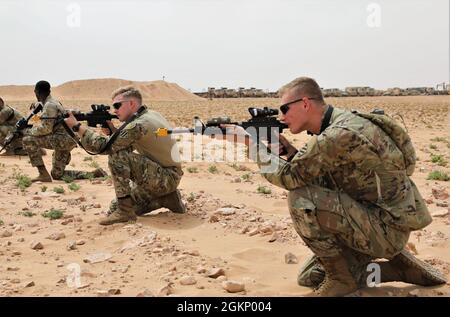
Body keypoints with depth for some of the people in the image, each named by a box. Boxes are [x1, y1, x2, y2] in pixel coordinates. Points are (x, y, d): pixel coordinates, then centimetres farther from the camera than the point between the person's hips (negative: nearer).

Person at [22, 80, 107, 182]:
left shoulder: (49, 105, -12)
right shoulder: (54, 102, 18)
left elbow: (46, 129, -18)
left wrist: (29, 131, -6)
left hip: (63, 139, -10)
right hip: (65, 140, 10)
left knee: (28, 140, -13)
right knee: (57, 174, 16)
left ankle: (43, 174, -13)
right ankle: (94, 174, 8)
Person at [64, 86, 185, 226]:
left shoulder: (139, 125, -21)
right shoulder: (151, 115, 10)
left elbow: (105, 146, -21)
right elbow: (127, 147, 15)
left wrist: (77, 126, -15)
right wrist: (110, 127, 1)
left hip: (167, 178, -9)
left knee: (116, 156, -22)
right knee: (115, 208, 10)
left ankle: (125, 210, -17)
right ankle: (167, 198, 10)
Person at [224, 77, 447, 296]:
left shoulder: (340, 134, -25)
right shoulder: (332, 128, 5)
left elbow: (289, 177, -24)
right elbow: (320, 182, 11)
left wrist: (250, 142, -14)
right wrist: (290, 151, -3)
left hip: (387, 227, -10)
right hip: (372, 221, 10)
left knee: (301, 200, -24)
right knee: (309, 278, 14)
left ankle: (342, 278, -6)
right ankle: (395, 266, 15)